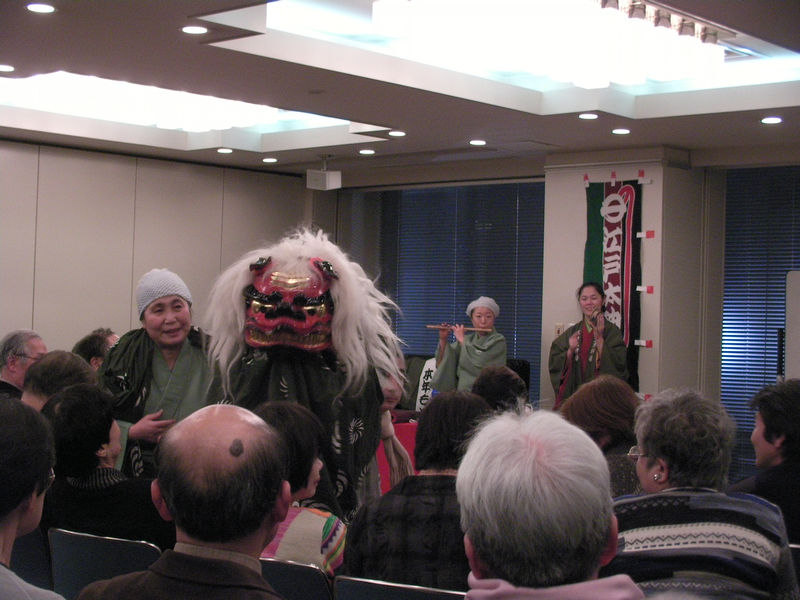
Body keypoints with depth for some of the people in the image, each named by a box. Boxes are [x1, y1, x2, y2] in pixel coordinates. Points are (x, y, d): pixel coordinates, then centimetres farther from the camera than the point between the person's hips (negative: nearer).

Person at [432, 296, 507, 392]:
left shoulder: (498, 340, -2)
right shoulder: (468, 339, 12)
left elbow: (480, 362, -15)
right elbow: (443, 362, 10)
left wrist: (462, 340, -5)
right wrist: (443, 340, -4)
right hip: (462, 392, 4)